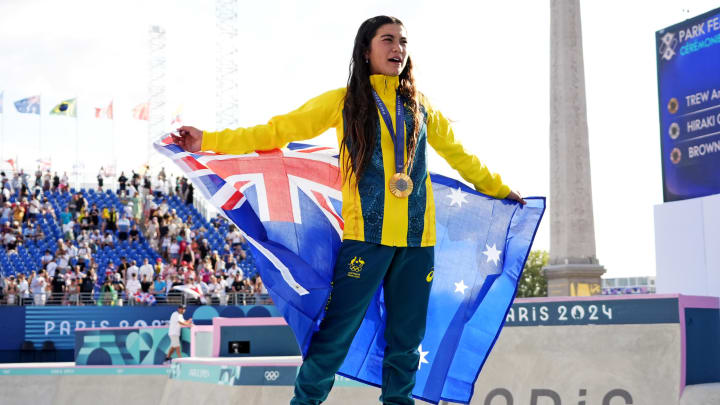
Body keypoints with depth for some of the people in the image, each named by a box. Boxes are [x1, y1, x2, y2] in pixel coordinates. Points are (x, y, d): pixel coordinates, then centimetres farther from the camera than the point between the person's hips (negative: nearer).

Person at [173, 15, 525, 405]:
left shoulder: (420, 106, 14)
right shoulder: (343, 102, 5)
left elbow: (458, 155, 27)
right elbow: (276, 131, 2)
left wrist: (498, 189, 34)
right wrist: (209, 141, -4)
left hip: (418, 240, 4)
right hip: (366, 235, -3)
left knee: (406, 339, 7)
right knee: (336, 333, -6)